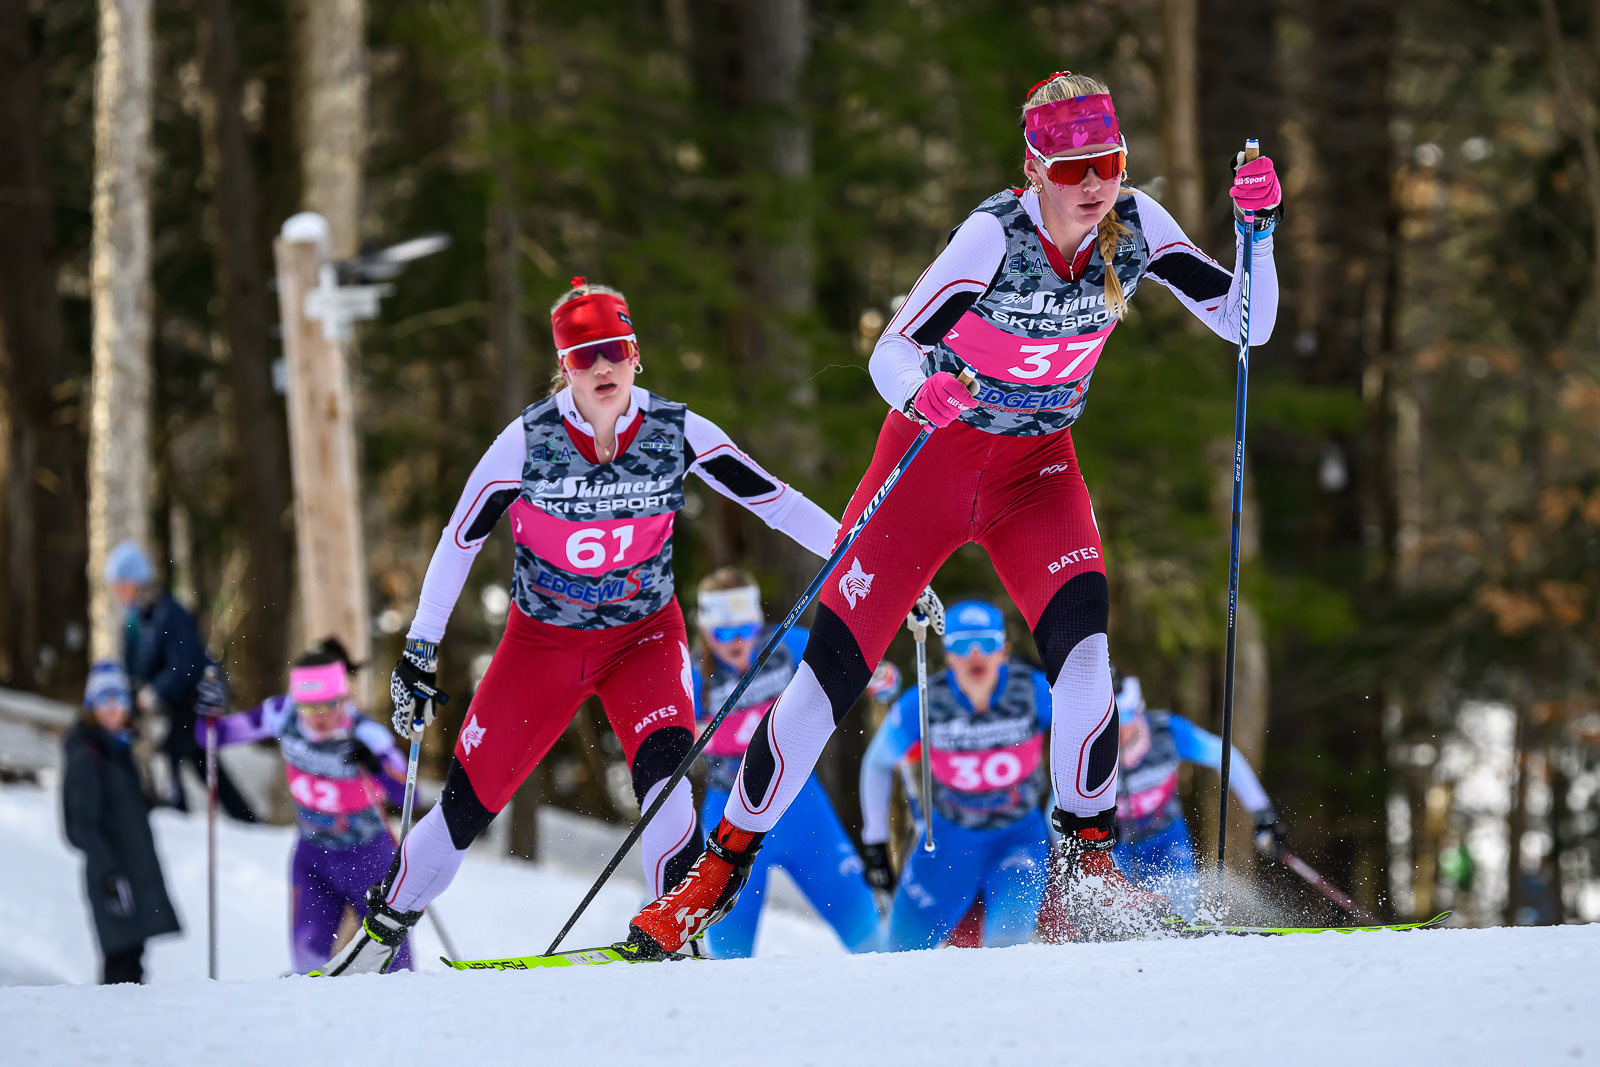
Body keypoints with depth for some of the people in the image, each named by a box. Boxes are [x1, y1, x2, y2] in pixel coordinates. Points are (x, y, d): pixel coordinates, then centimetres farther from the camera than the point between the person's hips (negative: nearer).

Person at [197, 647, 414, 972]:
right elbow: (215, 736, -6)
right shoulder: (283, 716, -16)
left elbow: (407, 795, -37)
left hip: (368, 857, -3)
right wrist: (211, 715, -27)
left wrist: (373, 766, -53)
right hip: (313, 855, 3)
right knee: (310, 953, -11)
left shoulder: (366, 736, -26)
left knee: (390, 958, 3)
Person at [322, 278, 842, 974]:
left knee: (661, 768, -28)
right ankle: (382, 929, 18)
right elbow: (459, 540, -8)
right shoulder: (529, 440, -16)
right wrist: (419, 651, -9)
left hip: (644, 634, 0)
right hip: (542, 641, 0)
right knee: (468, 802, -1)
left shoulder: (676, 433, -14)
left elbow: (773, 499, -10)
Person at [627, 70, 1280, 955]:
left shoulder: (1136, 228, -13)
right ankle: (720, 867, 9)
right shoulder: (996, 235, -25)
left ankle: (1088, 862, -14)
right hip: (932, 452, -3)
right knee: (832, 668, -5)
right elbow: (888, 355, -28)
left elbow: (1249, 326, -10)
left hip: (1035, 468, 3)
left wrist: (1259, 229, -26)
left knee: (1080, 644, -25)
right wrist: (920, 392, -50)